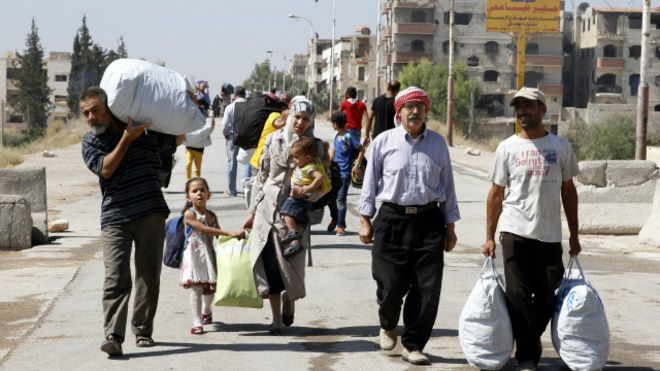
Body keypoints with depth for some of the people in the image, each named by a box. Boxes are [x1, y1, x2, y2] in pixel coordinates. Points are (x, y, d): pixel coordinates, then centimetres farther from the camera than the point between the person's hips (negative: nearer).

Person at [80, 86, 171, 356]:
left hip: (151, 212, 1)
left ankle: (143, 331, 17)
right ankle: (113, 335, -20)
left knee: (149, 276, 6)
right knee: (116, 277, -13)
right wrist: (127, 138, -11)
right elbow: (106, 169, -10)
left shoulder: (147, 127, 9)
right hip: (114, 217, -1)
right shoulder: (91, 142, 8)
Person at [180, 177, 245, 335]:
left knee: (210, 287, 11)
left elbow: (218, 235, 7)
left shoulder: (212, 215, 8)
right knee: (196, 288, -8)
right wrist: (229, 233, -25)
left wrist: (235, 235, -12)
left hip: (208, 254, 5)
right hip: (194, 255, -5)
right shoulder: (189, 214, -10)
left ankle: (206, 310, 41)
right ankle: (197, 323, -4)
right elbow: (204, 229, -20)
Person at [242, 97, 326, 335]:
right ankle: (277, 319, 6)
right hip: (267, 207, 1)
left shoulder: (316, 146, 1)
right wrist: (252, 211, 10)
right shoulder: (274, 140, 4)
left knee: (291, 262, 1)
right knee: (268, 262, -3)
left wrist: (307, 191, -18)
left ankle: (289, 301, 33)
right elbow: (261, 176, 10)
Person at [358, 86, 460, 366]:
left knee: (427, 288, -1)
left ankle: (413, 345, 13)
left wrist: (449, 225, 11)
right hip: (392, 219, -2)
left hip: (429, 220, 2)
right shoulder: (384, 141, 1)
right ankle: (388, 326, 31)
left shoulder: (438, 143, 7)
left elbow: (447, 185, 12)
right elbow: (370, 182, 6)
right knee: (391, 284, -2)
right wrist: (365, 219, 3)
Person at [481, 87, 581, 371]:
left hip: (550, 235, 2)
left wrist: (574, 235, 10)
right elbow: (496, 194, 5)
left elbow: (568, 191, 12)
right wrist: (489, 237, 2)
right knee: (519, 296, -4)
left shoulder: (561, 147, 5)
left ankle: (529, 340, 28)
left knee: (547, 297, 6)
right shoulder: (507, 148, 2)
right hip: (515, 232, -1)